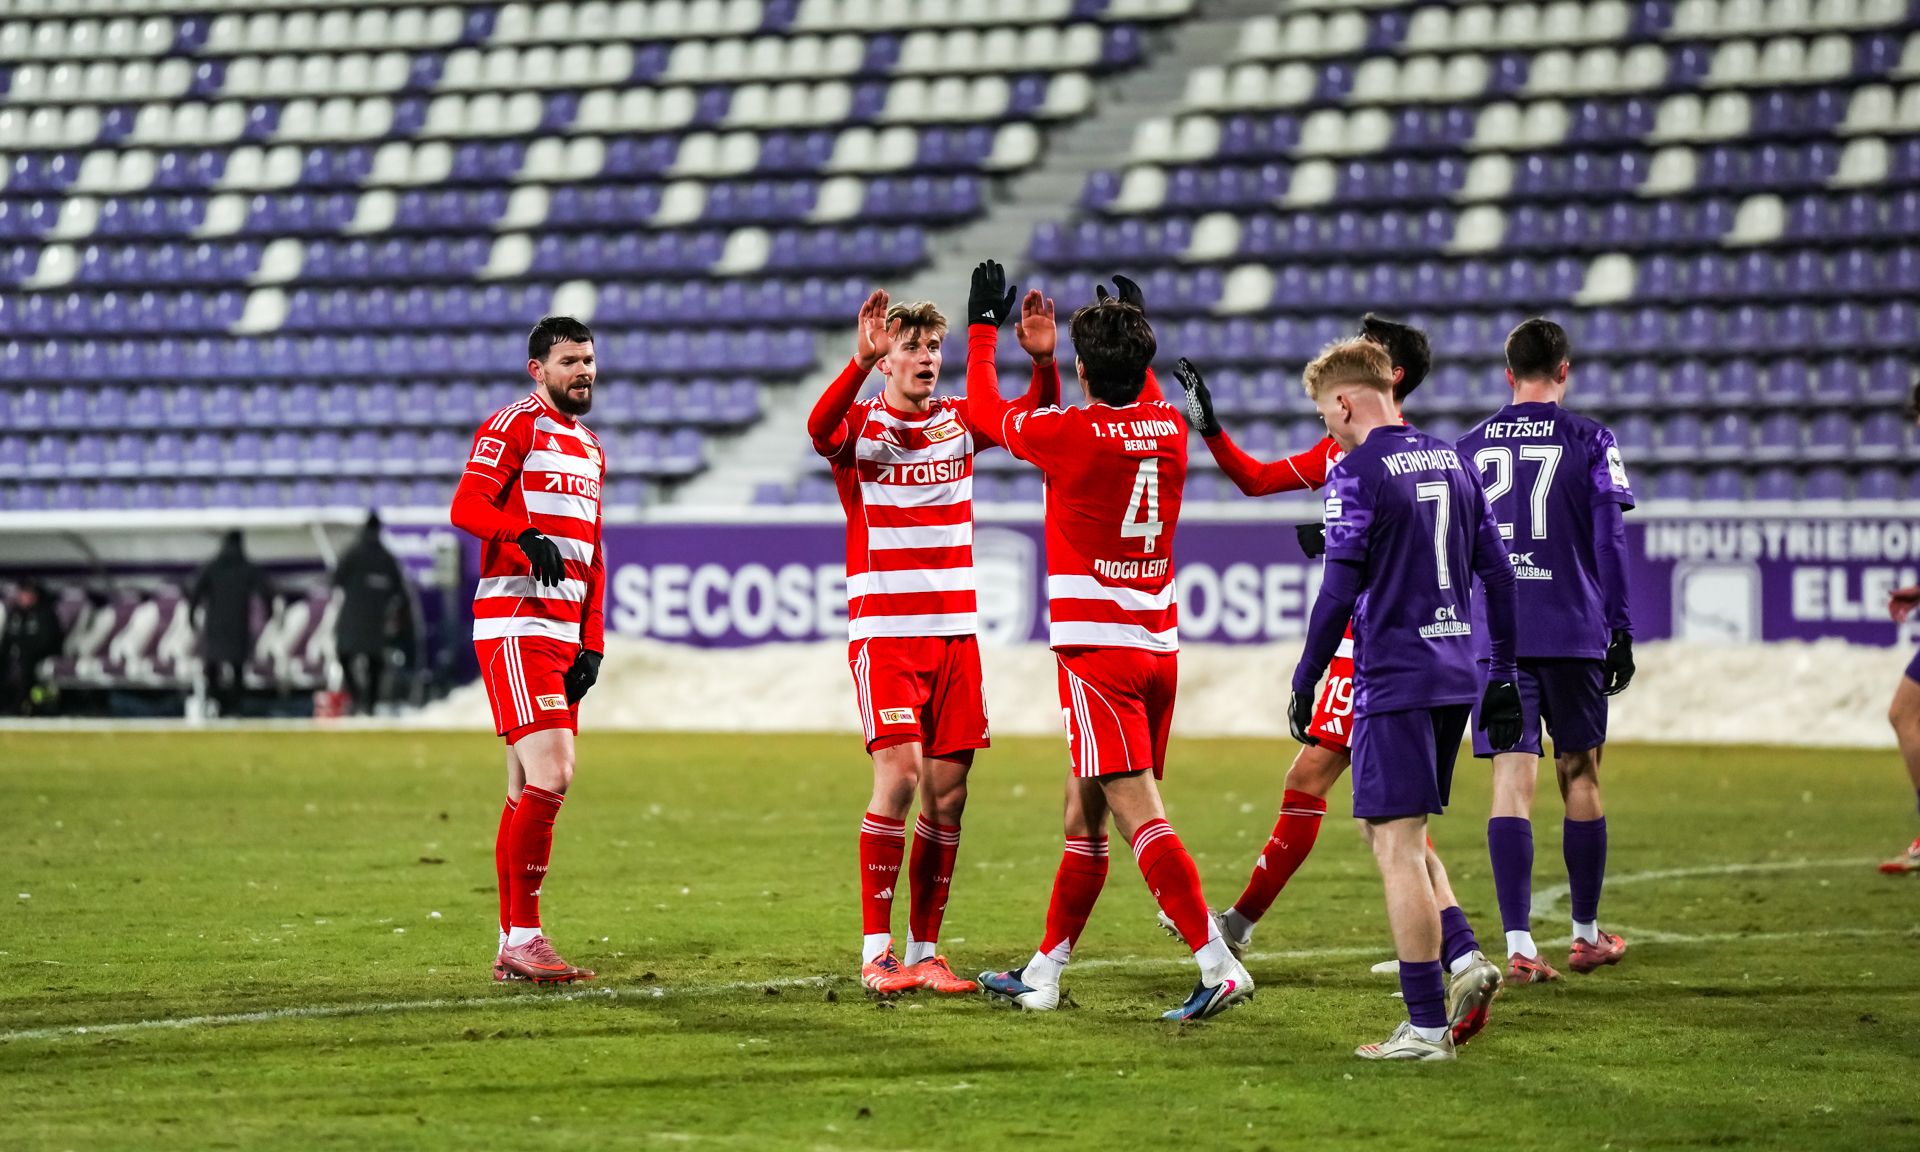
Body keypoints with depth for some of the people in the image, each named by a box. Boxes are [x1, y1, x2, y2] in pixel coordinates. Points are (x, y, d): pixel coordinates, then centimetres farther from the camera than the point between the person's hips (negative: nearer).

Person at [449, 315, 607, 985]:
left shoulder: (589, 448, 23)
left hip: (563, 635, 9)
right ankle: (524, 939, -13)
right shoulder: (514, 425, -4)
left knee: (528, 792, 9)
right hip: (514, 624, -9)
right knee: (550, 779, -16)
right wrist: (528, 537, -34)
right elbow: (468, 506, -18)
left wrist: (591, 644, 15)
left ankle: (512, 950, 11)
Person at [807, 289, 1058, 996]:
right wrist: (860, 360, -42)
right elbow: (819, 428, -26)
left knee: (947, 796, 2)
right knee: (899, 775, -16)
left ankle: (924, 951, 11)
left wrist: (1043, 360, -20)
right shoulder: (859, 427, -4)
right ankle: (875, 951, -10)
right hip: (883, 632, -4)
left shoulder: (958, 423, 9)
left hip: (955, 633, 5)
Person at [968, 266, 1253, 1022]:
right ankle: (1043, 974, 24)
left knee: (1138, 815, -13)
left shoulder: (1069, 433, -11)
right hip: (1160, 642, 7)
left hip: (1097, 650, -7)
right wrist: (1134, 328, 45)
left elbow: (985, 411, 9)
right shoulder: (1168, 428, 5)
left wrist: (983, 327, 22)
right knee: (1085, 817, 15)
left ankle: (1218, 965, -24)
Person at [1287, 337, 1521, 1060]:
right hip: (1455, 675, 8)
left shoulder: (1357, 473, -9)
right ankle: (1464, 961, 6)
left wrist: (1304, 682, -6)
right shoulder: (1453, 463, 13)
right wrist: (1501, 675, 20)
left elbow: (1339, 592, -15)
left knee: (1397, 845, -5)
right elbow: (1497, 573, 15)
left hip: (1393, 678, -8)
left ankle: (1426, 1026, -7)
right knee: (1398, 833, 20)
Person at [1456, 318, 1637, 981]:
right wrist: (1621, 635, 1)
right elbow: (1609, 542, -4)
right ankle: (1586, 933, 22)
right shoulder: (1589, 441, -1)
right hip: (1574, 634, -1)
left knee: (1512, 781, -3)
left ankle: (1518, 944, -12)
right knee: (1579, 777, 12)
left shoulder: (1470, 447, 8)